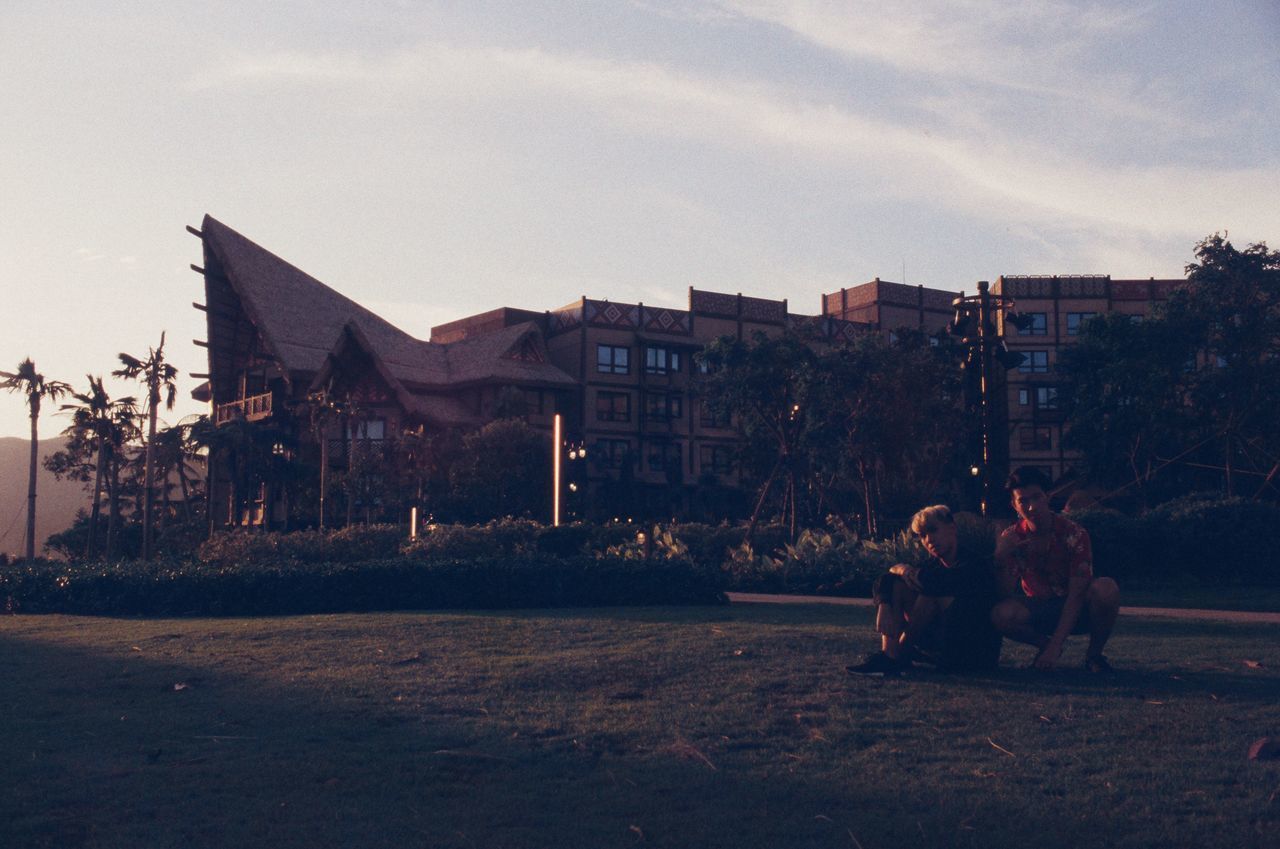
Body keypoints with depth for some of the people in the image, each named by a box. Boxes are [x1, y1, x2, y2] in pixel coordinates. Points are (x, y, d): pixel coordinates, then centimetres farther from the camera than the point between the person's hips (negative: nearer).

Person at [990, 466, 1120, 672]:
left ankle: (1093, 654, -8)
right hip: (1039, 611, 1)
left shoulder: (1074, 534, -18)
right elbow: (1006, 595, -14)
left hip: (1077, 610, -1)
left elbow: (1076, 595, -23)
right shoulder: (1011, 538, -10)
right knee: (1001, 614, -31)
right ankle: (1044, 644, 1)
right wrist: (1001, 559, -32)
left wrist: (1055, 647, -30)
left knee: (1106, 588, -34)